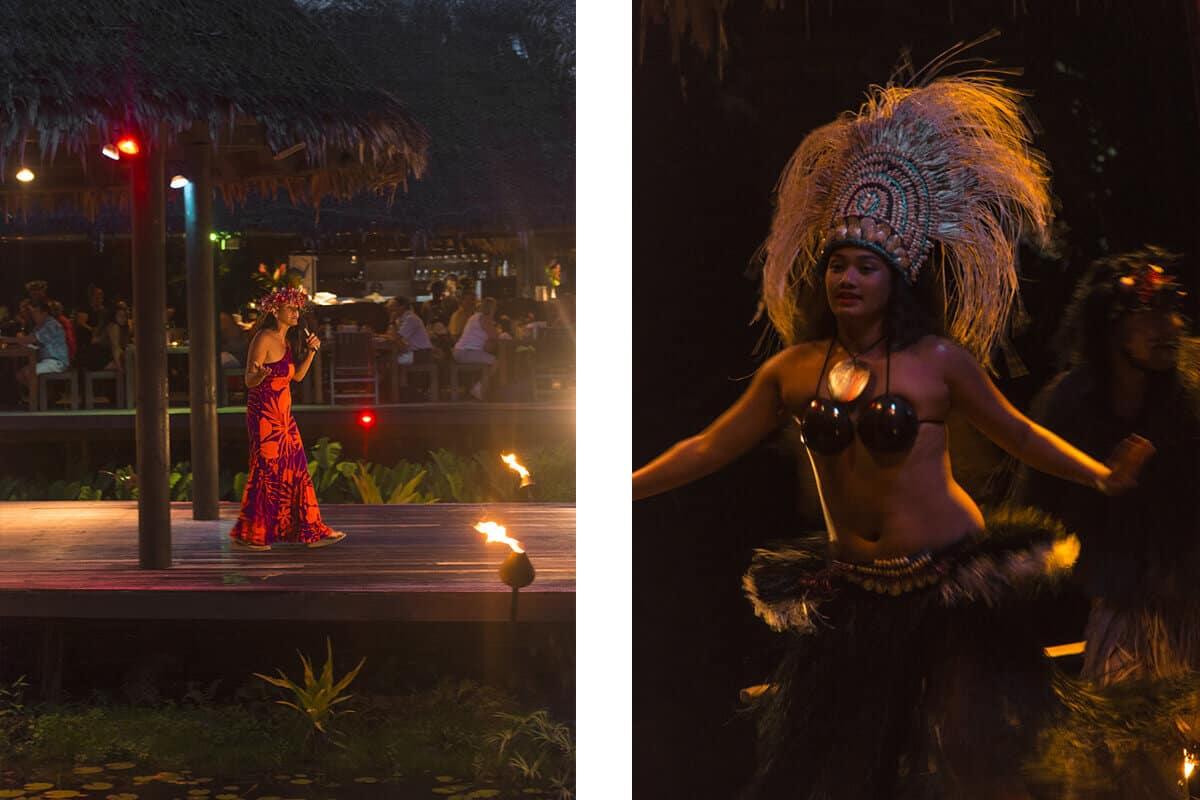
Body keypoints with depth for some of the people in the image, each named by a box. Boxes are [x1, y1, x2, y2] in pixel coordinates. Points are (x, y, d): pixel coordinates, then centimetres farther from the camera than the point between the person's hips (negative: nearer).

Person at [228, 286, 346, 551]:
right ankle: (246, 535, 3)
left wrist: (310, 351, 5)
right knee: (267, 471, -6)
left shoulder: (285, 341, 14)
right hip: (264, 413, -9)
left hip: (283, 415, 9)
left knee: (296, 470, 8)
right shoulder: (264, 339, -12)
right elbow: (249, 380, -14)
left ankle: (310, 531, 11)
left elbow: (297, 376, 16)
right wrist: (260, 374, -36)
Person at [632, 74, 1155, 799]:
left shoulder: (937, 359, -7)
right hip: (852, 591, 3)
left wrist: (1102, 476, -9)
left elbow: (1016, 432, 1)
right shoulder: (794, 371, 1)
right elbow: (710, 449, 6)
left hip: (947, 583, -3)